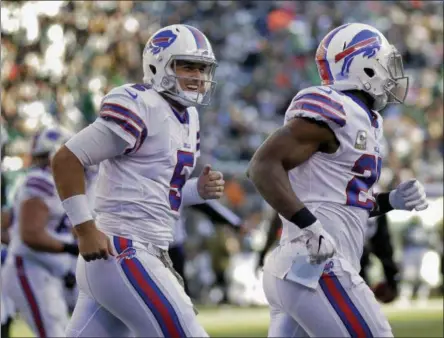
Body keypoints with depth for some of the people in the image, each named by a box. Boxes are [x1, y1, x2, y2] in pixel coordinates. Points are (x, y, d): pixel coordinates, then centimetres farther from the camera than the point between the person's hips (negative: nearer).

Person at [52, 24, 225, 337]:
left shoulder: (187, 117, 16)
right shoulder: (140, 108, -13)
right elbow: (66, 159, -14)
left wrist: (199, 189, 5)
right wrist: (86, 229, -17)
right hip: (123, 254, -10)